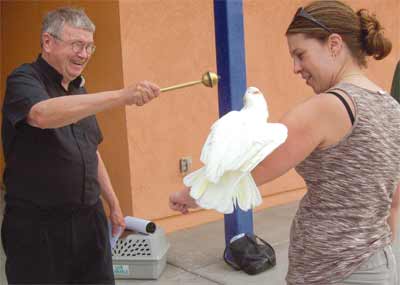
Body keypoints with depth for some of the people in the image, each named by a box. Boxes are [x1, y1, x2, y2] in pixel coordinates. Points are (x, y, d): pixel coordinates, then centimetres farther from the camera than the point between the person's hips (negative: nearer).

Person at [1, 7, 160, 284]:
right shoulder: (24, 80, -10)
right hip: (38, 226, -6)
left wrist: (113, 203, 19)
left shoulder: (79, 89, 13)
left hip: (90, 219, 7)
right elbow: (43, 114, -34)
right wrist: (122, 96, -41)